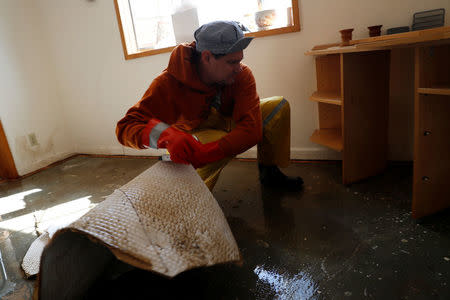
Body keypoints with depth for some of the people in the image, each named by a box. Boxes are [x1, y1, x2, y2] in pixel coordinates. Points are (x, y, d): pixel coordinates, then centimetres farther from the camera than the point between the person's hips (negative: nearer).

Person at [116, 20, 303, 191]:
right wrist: (165, 135, -57)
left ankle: (269, 173, 4)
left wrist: (203, 154, -48)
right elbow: (125, 127, -33)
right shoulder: (168, 84, -31)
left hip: (227, 123, 5)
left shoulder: (242, 75, -24)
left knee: (278, 106, -11)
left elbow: (251, 129, -33)